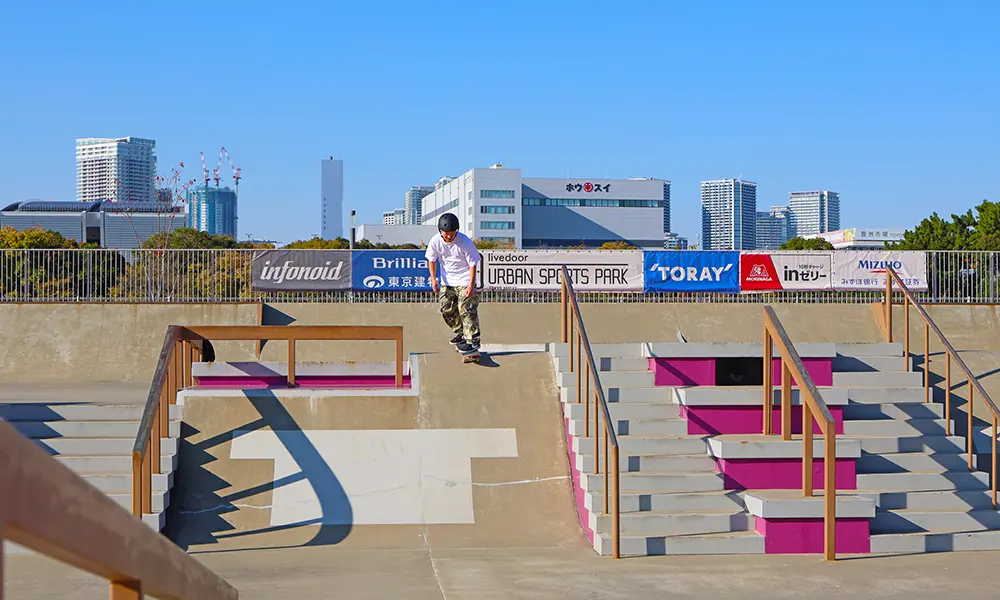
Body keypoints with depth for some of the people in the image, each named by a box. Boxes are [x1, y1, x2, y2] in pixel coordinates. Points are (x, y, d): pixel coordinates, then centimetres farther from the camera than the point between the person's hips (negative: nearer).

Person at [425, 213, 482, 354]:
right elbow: (431, 259, 4)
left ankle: (473, 340, -12)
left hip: (464, 280, -5)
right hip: (447, 280, 5)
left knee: (466, 309, -14)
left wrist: (471, 285, -21)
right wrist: (433, 278, -5)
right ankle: (460, 333, 30)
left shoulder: (464, 242, -24)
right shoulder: (435, 241, -13)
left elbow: (473, 264, -17)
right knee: (446, 309, 9)